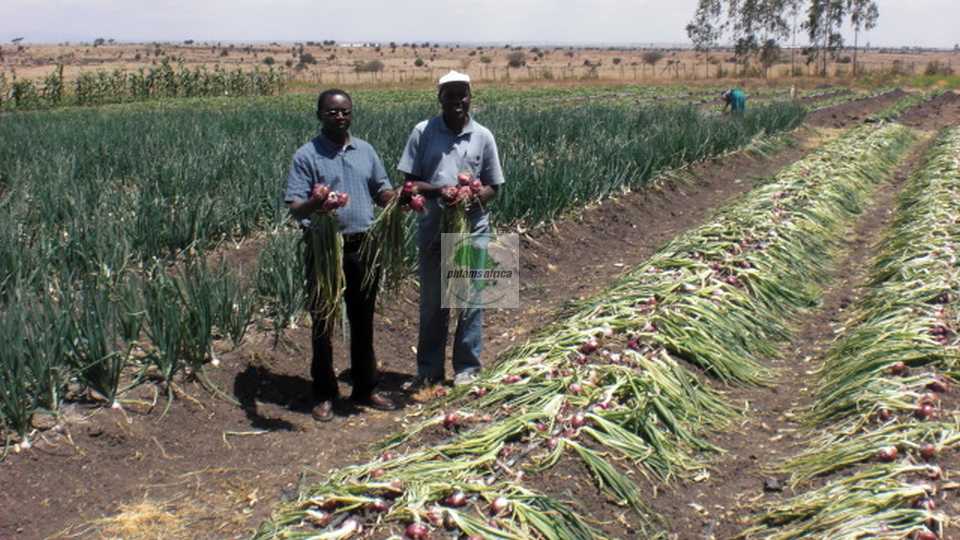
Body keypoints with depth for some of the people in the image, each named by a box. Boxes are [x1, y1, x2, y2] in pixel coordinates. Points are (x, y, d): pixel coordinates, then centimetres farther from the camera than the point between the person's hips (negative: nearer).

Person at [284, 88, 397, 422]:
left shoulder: (366, 151, 9)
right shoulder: (307, 156, -6)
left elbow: (382, 191, 16)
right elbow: (294, 208, -12)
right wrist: (314, 204, -35)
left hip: (363, 247, 4)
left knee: (363, 320, 14)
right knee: (323, 323, 4)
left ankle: (365, 388, 27)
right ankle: (324, 395, 18)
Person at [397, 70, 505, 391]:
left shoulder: (483, 136, 0)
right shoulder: (423, 132, -2)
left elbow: (493, 186, 4)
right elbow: (410, 182, -1)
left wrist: (474, 199, -17)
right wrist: (438, 190, -20)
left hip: (473, 230, 0)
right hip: (433, 230, 0)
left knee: (470, 303, 8)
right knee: (432, 304, 10)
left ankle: (467, 367, 22)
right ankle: (429, 370, 22)